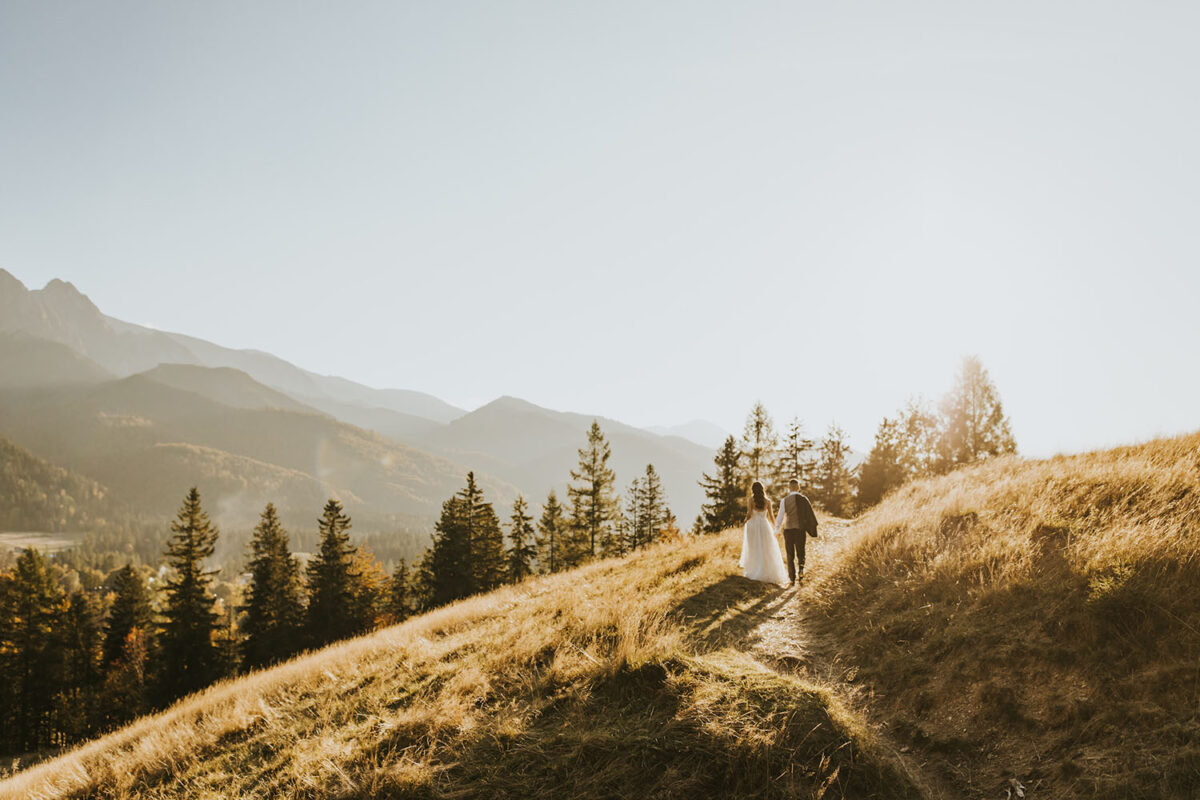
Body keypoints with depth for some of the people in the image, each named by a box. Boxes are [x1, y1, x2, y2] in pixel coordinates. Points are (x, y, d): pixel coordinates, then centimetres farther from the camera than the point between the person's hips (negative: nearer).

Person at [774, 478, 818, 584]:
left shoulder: (784, 500, -6)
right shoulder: (804, 499, -3)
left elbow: (780, 516, -4)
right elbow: (810, 514, -2)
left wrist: (776, 528, 10)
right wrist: (813, 529, 6)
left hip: (788, 529, -1)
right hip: (801, 529, 1)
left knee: (790, 555, 9)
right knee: (800, 552, 14)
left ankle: (791, 577, 9)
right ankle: (800, 568, -13)